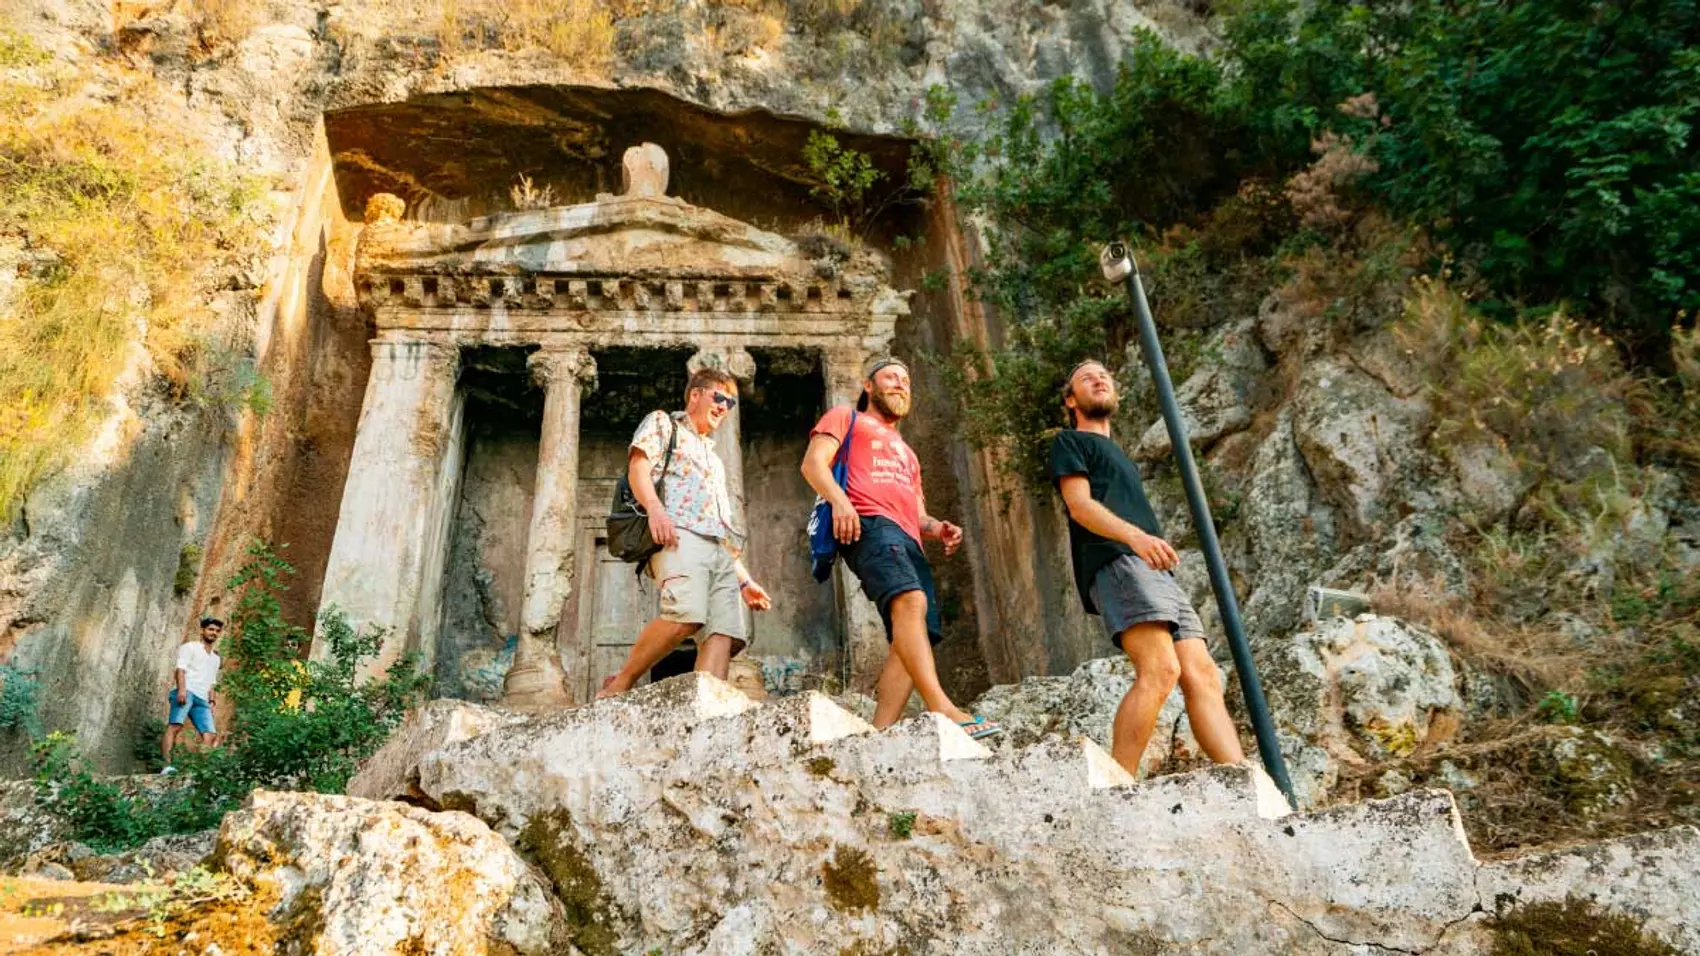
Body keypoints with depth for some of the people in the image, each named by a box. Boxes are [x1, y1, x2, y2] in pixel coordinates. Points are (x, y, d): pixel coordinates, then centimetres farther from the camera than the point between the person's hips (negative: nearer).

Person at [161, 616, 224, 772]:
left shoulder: (215, 658, 32)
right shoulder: (190, 647, 12)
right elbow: (180, 669, -3)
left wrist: (212, 698, 12)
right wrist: (182, 689, -19)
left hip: (202, 699, 7)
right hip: (185, 691, -7)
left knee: (210, 734, -9)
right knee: (175, 726, -24)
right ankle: (167, 765, -34)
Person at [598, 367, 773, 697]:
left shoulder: (713, 458, 39)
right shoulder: (663, 423, 20)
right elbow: (638, 466, -1)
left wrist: (745, 580, 25)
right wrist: (655, 508, -21)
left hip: (720, 550, 7)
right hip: (679, 534, -7)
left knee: (725, 632, -15)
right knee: (686, 614, -30)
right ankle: (619, 687, -15)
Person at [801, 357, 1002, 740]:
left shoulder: (907, 453, 42)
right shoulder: (846, 418, 21)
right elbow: (813, 462, 4)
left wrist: (936, 527, 11)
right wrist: (839, 500, -17)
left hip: (909, 541, 8)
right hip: (868, 523, -8)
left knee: (913, 639, -11)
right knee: (910, 600, -32)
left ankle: (881, 733, -18)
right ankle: (942, 708, -44)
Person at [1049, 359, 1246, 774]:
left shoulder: (1118, 455, 38)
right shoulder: (1070, 441, 14)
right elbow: (1080, 506, -4)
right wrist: (1136, 536, -21)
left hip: (1157, 571, 8)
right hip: (1116, 562, -8)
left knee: (1203, 676, -6)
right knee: (1159, 669, -26)